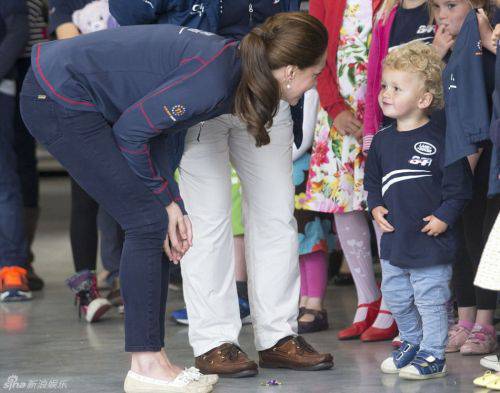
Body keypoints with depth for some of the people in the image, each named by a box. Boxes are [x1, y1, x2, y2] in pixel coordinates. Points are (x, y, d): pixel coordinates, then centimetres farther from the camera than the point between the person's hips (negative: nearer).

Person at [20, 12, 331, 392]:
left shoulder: (232, 64, 4)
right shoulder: (214, 79, -25)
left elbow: (156, 125, 9)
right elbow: (132, 130, -20)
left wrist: (173, 204, 3)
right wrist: (165, 200, -6)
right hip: (59, 100, -10)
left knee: (158, 222, 7)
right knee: (149, 221, -8)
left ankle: (152, 359, 10)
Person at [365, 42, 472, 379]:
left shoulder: (440, 140, -13)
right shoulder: (382, 140, 6)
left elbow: (459, 186, -10)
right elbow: (373, 180, 18)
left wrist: (444, 216, -16)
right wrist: (376, 206, 2)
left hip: (431, 241, -7)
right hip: (394, 238, 7)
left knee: (431, 301, 1)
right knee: (397, 299, 17)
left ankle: (433, 355, 11)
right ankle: (411, 342, 35)